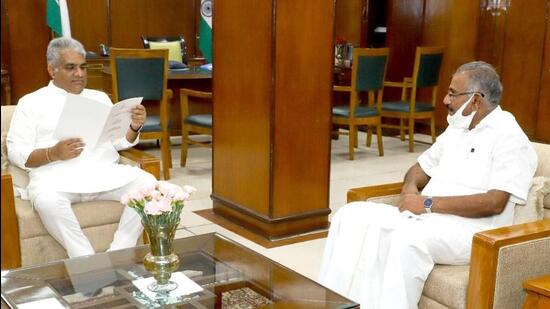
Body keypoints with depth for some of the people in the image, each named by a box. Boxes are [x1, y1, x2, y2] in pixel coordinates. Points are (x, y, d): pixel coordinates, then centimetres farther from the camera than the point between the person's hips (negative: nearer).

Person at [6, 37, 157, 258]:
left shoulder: (99, 98, 22)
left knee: (147, 183, -24)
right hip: (56, 175, -3)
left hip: (104, 172, 3)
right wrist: (53, 154, -16)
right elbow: (15, 153, 3)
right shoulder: (31, 103, 12)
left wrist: (134, 127, -6)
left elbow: (120, 142, 17)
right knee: (47, 201, -38)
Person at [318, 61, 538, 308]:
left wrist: (429, 203, -18)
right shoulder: (456, 129, 18)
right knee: (352, 215, -10)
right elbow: (421, 167, 25)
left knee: (408, 238, -38)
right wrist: (411, 188, 0)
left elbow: (495, 203, -18)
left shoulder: (510, 138, -7)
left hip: (470, 230, -8)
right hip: (425, 217, 8)